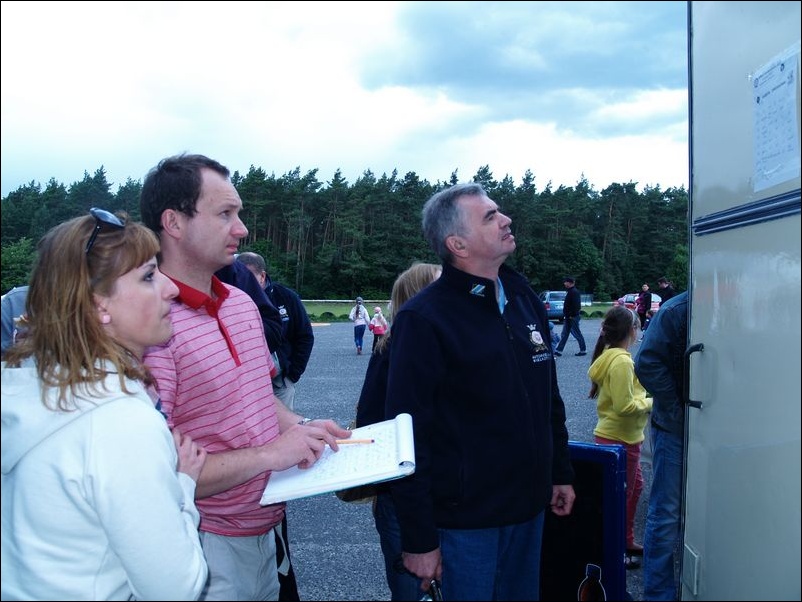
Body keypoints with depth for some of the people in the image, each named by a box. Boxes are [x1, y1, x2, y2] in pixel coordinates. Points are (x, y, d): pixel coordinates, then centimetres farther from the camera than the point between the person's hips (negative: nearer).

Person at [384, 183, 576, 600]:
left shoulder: (525, 298, 6)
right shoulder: (424, 319, -15)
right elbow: (408, 436, -17)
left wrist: (561, 472, 16)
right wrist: (418, 539, -16)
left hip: (530, 508, 6)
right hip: (466, 518, -6)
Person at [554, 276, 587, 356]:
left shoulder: (574, 292, -16)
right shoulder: (570, 291, 16)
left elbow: (575, 305, -24)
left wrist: (571, 315, -23)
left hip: (573, 317, -10)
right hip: (568, 317, 10)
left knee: (577, 334, -2)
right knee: (564, 334, 9)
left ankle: (583, 350, 8)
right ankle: (559, 351, 11)